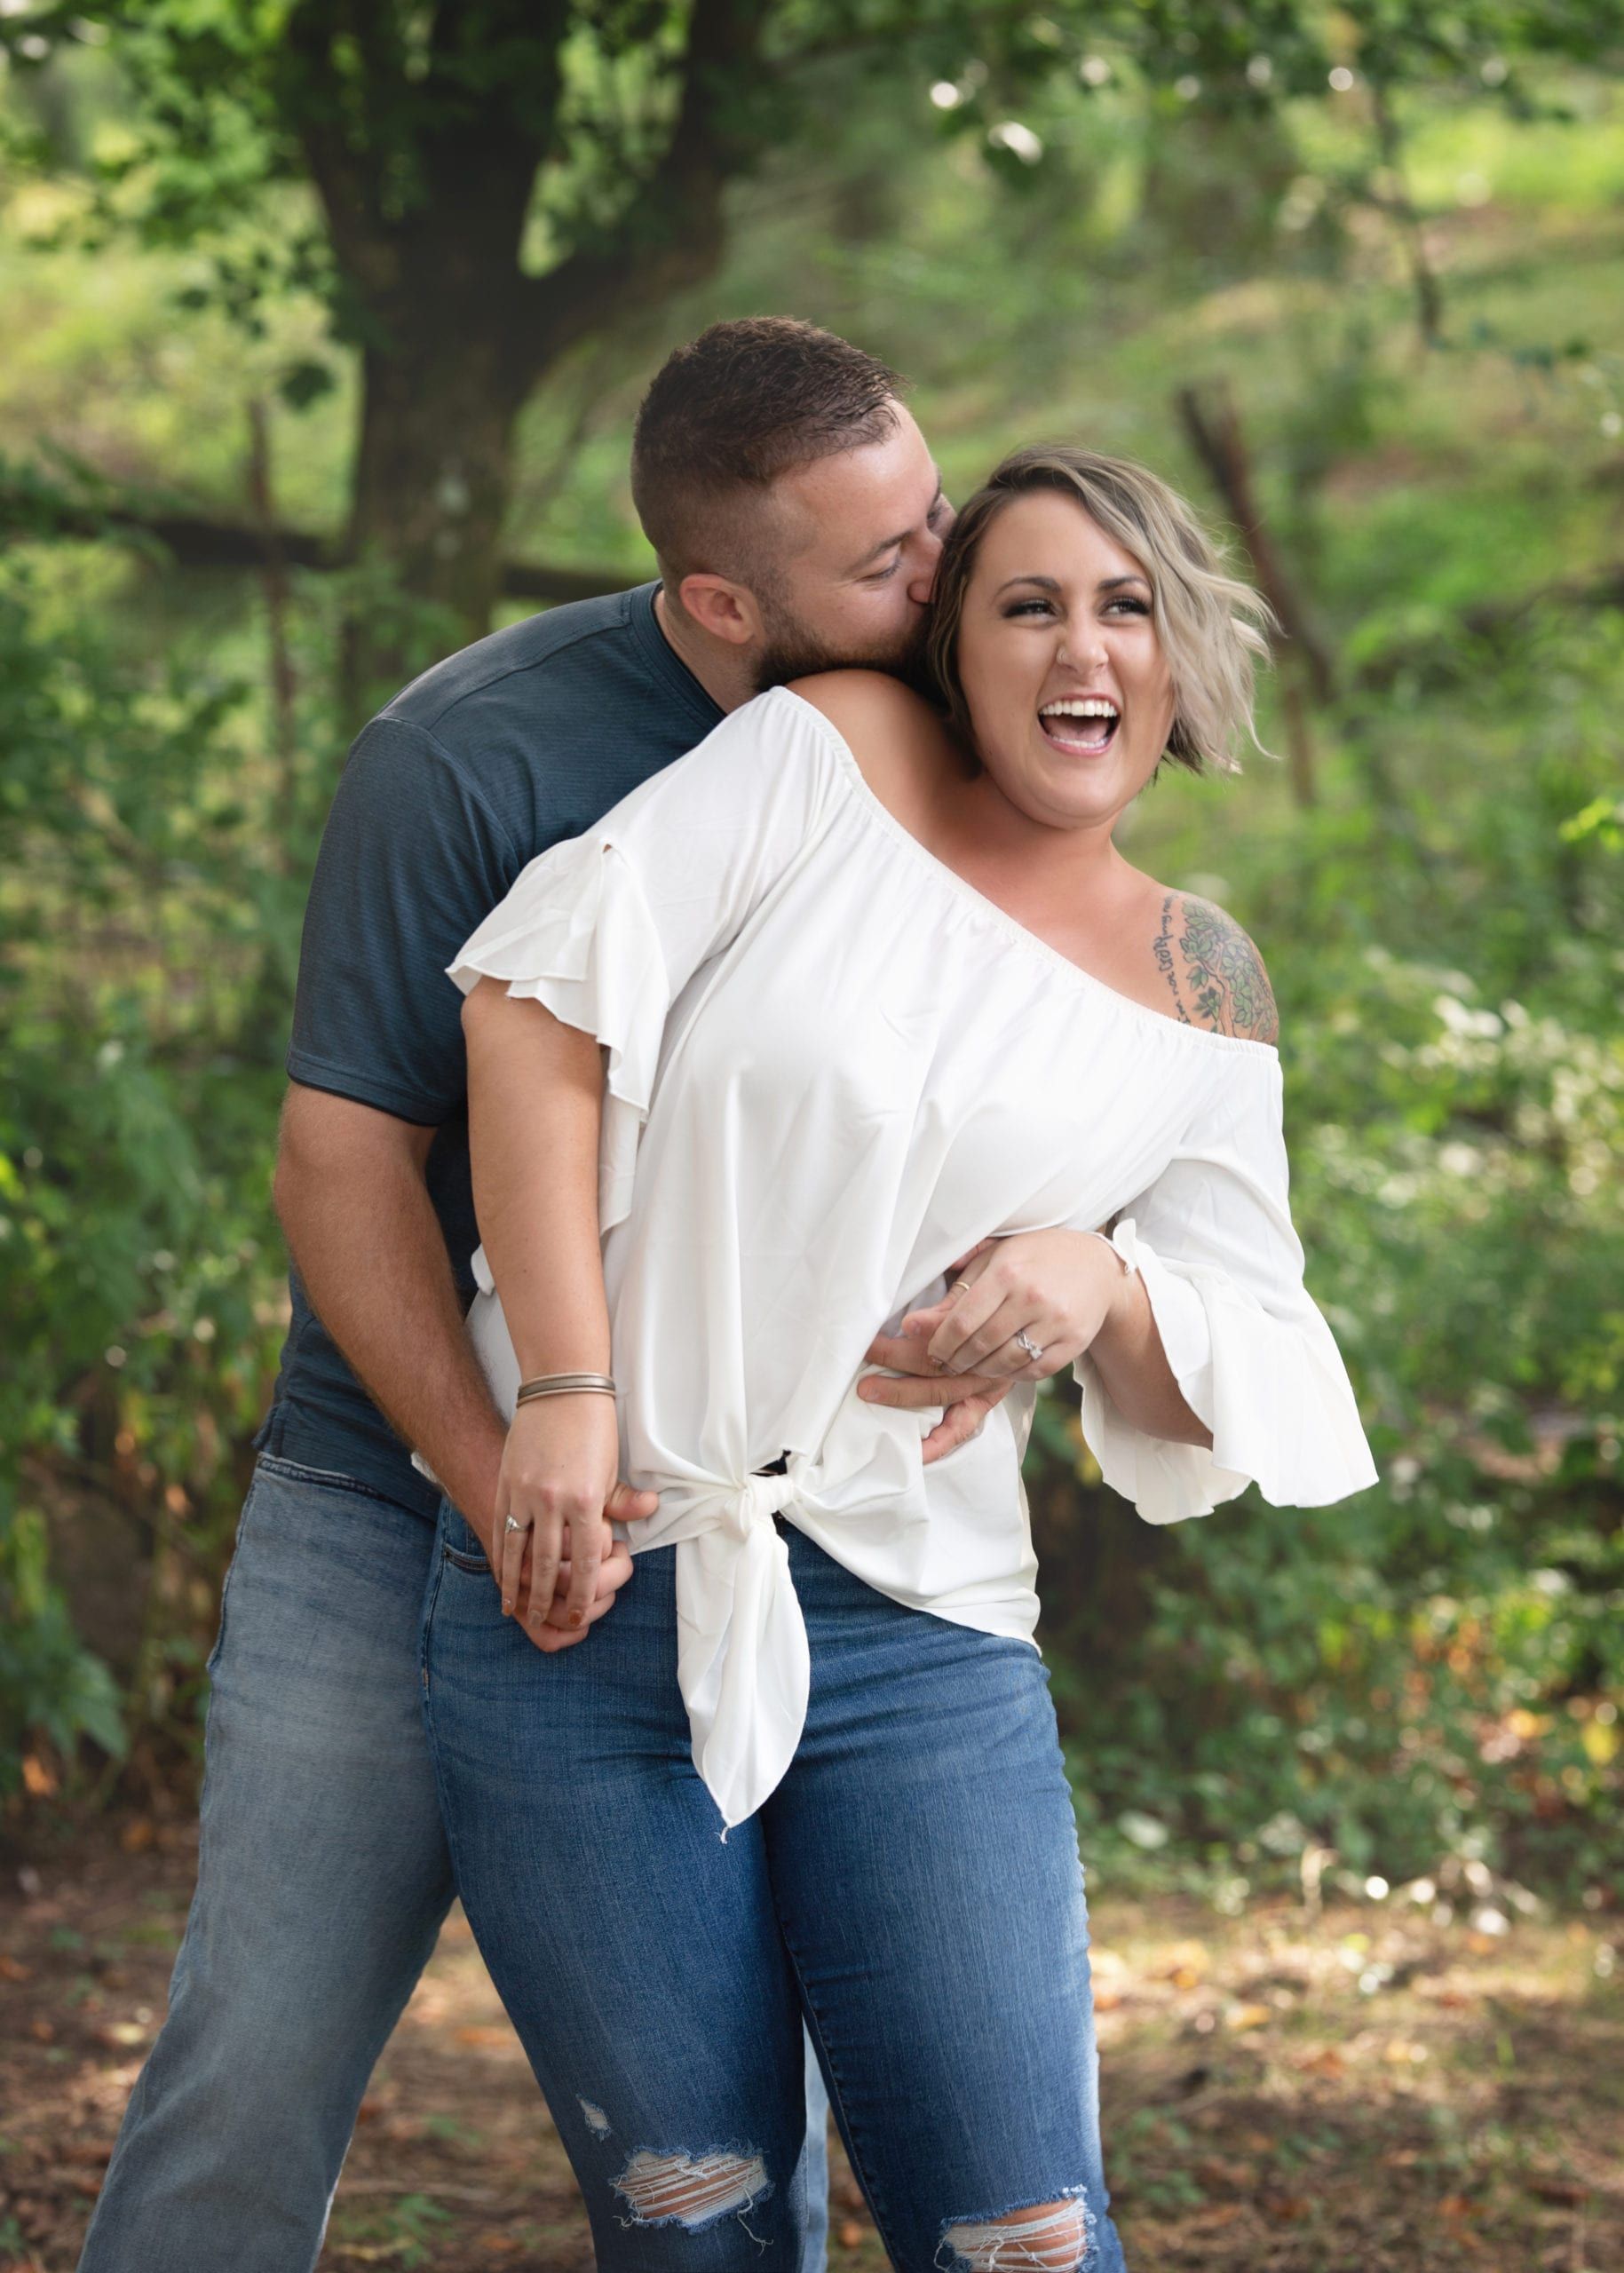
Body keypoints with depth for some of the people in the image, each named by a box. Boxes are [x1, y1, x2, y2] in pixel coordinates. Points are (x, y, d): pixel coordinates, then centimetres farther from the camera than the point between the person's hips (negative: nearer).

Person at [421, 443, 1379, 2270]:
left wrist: (1104, 1289, -11)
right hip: (575, 1577, -2)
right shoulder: (833, 753, 0)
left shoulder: (1198, 992, 9)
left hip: (920, 1635, 2)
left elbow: (1233, 1393, 12)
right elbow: (545, 1001, -7)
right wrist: (565, 1387, -14)